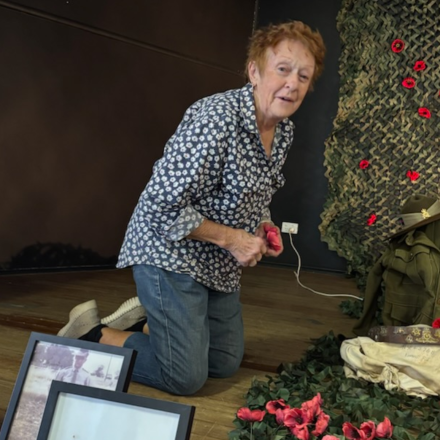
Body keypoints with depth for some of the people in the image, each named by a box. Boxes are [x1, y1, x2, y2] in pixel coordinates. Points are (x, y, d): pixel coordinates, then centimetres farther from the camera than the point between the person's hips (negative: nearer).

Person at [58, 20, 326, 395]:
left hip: (220, 266, 9)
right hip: (171, 253, -9)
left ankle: (142, 322, 30)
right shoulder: (216, 118, -27)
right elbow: (162, 206, -27)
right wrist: (231, 238, -22)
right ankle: (93, 335, 12)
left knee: (226, 364, 15)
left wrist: (263, 227, -1)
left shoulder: (285, 131, 1)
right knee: (186, 377, -5)